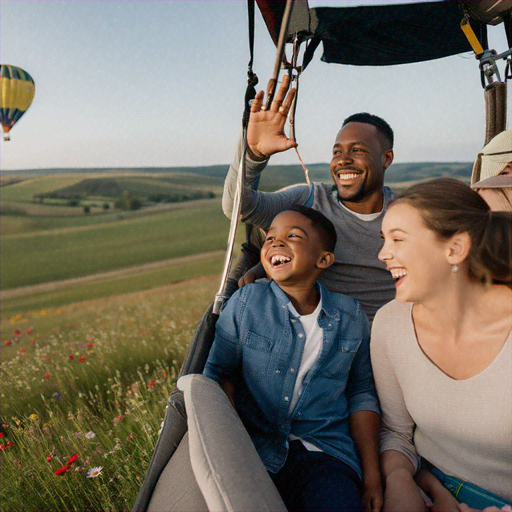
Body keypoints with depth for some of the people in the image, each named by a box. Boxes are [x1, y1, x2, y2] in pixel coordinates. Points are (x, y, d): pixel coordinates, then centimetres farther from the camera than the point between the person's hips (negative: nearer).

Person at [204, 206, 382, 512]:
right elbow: (219, 375, 4)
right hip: (255, 450, -1)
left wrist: (372, 478, 6)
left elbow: (362, 395, 11)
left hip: (326, 453, 1)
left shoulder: (351, 316, 7)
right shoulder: (246, 302, 3)